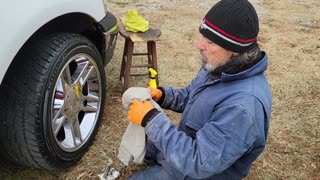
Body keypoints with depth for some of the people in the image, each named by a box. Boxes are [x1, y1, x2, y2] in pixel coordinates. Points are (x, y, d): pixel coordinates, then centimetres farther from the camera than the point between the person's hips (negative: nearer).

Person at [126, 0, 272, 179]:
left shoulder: (244, 105, -39)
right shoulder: (222, 66, -9)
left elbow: (198, 163, -36)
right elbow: (189, 96, 9)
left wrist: (152, 119, -33)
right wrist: (162, 95, -11)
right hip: (189, 145, 8)